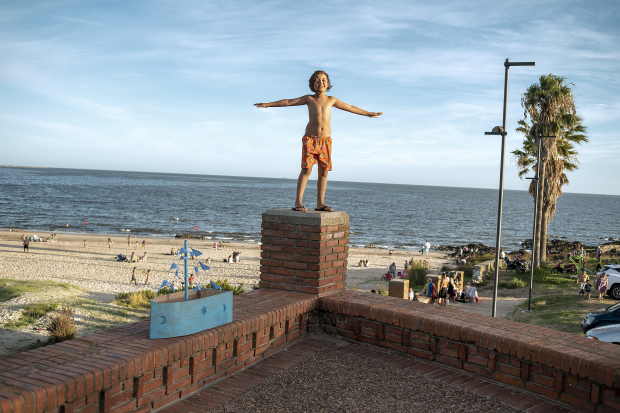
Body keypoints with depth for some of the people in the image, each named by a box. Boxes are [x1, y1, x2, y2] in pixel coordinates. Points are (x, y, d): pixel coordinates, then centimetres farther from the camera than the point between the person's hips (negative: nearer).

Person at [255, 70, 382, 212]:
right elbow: (288, 102, 7)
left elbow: (351, 108, 21)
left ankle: (320, 203, 7)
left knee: (323, 171, 1)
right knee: (306, 169, -10)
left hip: (325, 140, 3)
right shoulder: (309, 99, 6)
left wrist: (369, 114, 27)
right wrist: (267, 104, 4)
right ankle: (298, 202, -9)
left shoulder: (331, 100, 12)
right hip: (310, 138, -3)